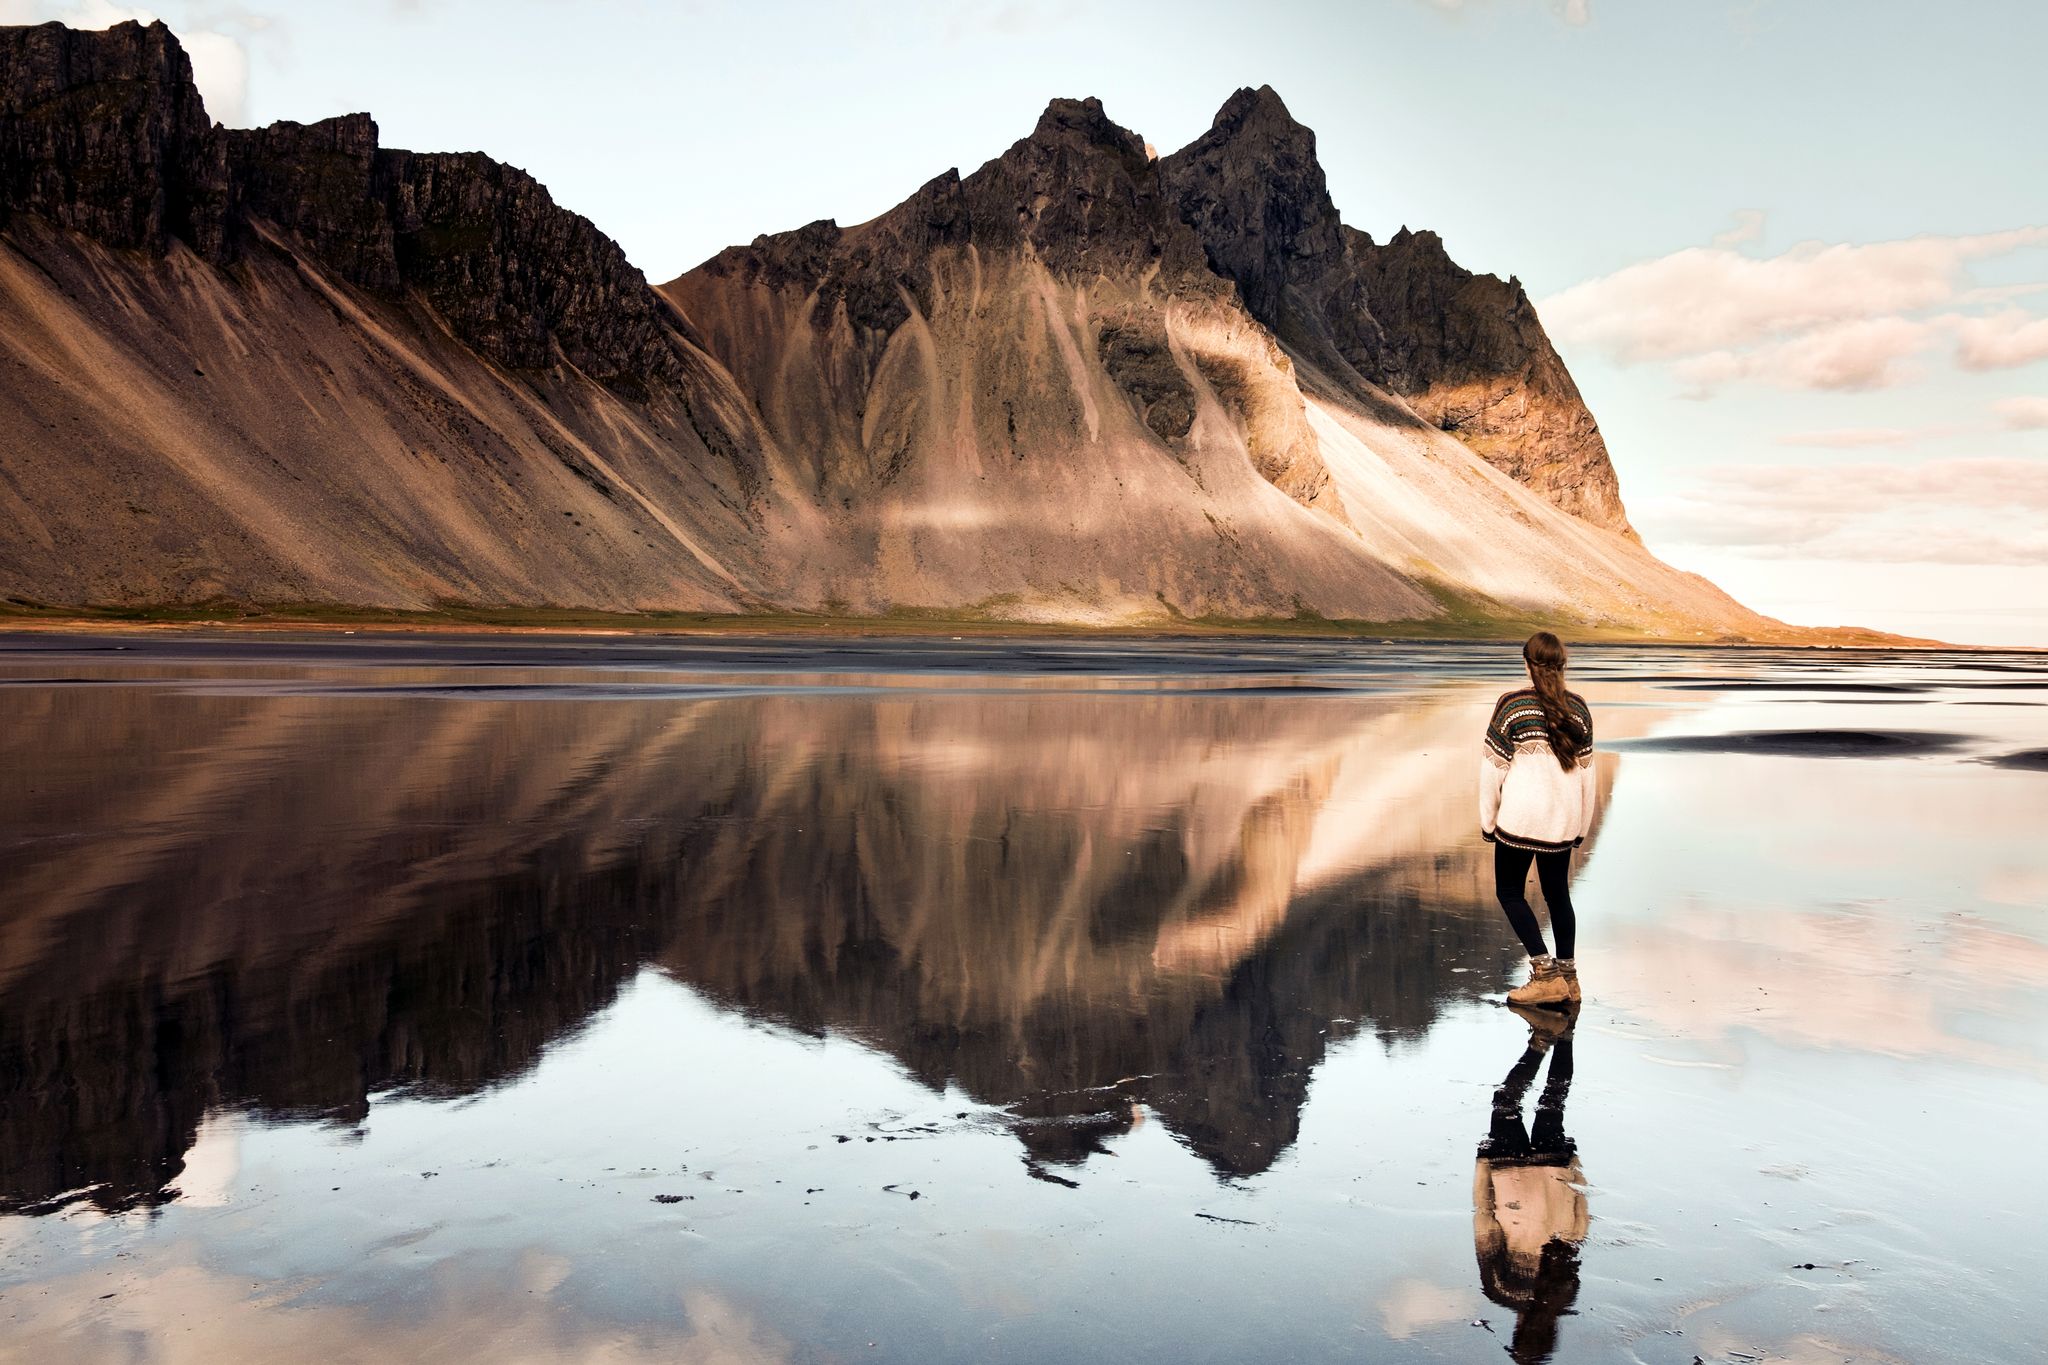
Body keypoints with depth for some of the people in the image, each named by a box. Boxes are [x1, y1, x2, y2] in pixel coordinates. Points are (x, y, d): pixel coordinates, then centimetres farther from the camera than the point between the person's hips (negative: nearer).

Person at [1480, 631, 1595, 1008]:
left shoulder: (1512, 704, -8)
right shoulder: (1578, 708, 5)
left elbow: (1493, 765, -7)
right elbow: (1586, 770, 10)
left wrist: (1488, 818, 2)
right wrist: (1583, 825, 18)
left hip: (1521, 817, -5)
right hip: (1563, 819, 5)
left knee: (1510, 892, 7)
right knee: (1557, 892, 16)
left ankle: (1545, 972, -3)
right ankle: (1568, 976, 18)